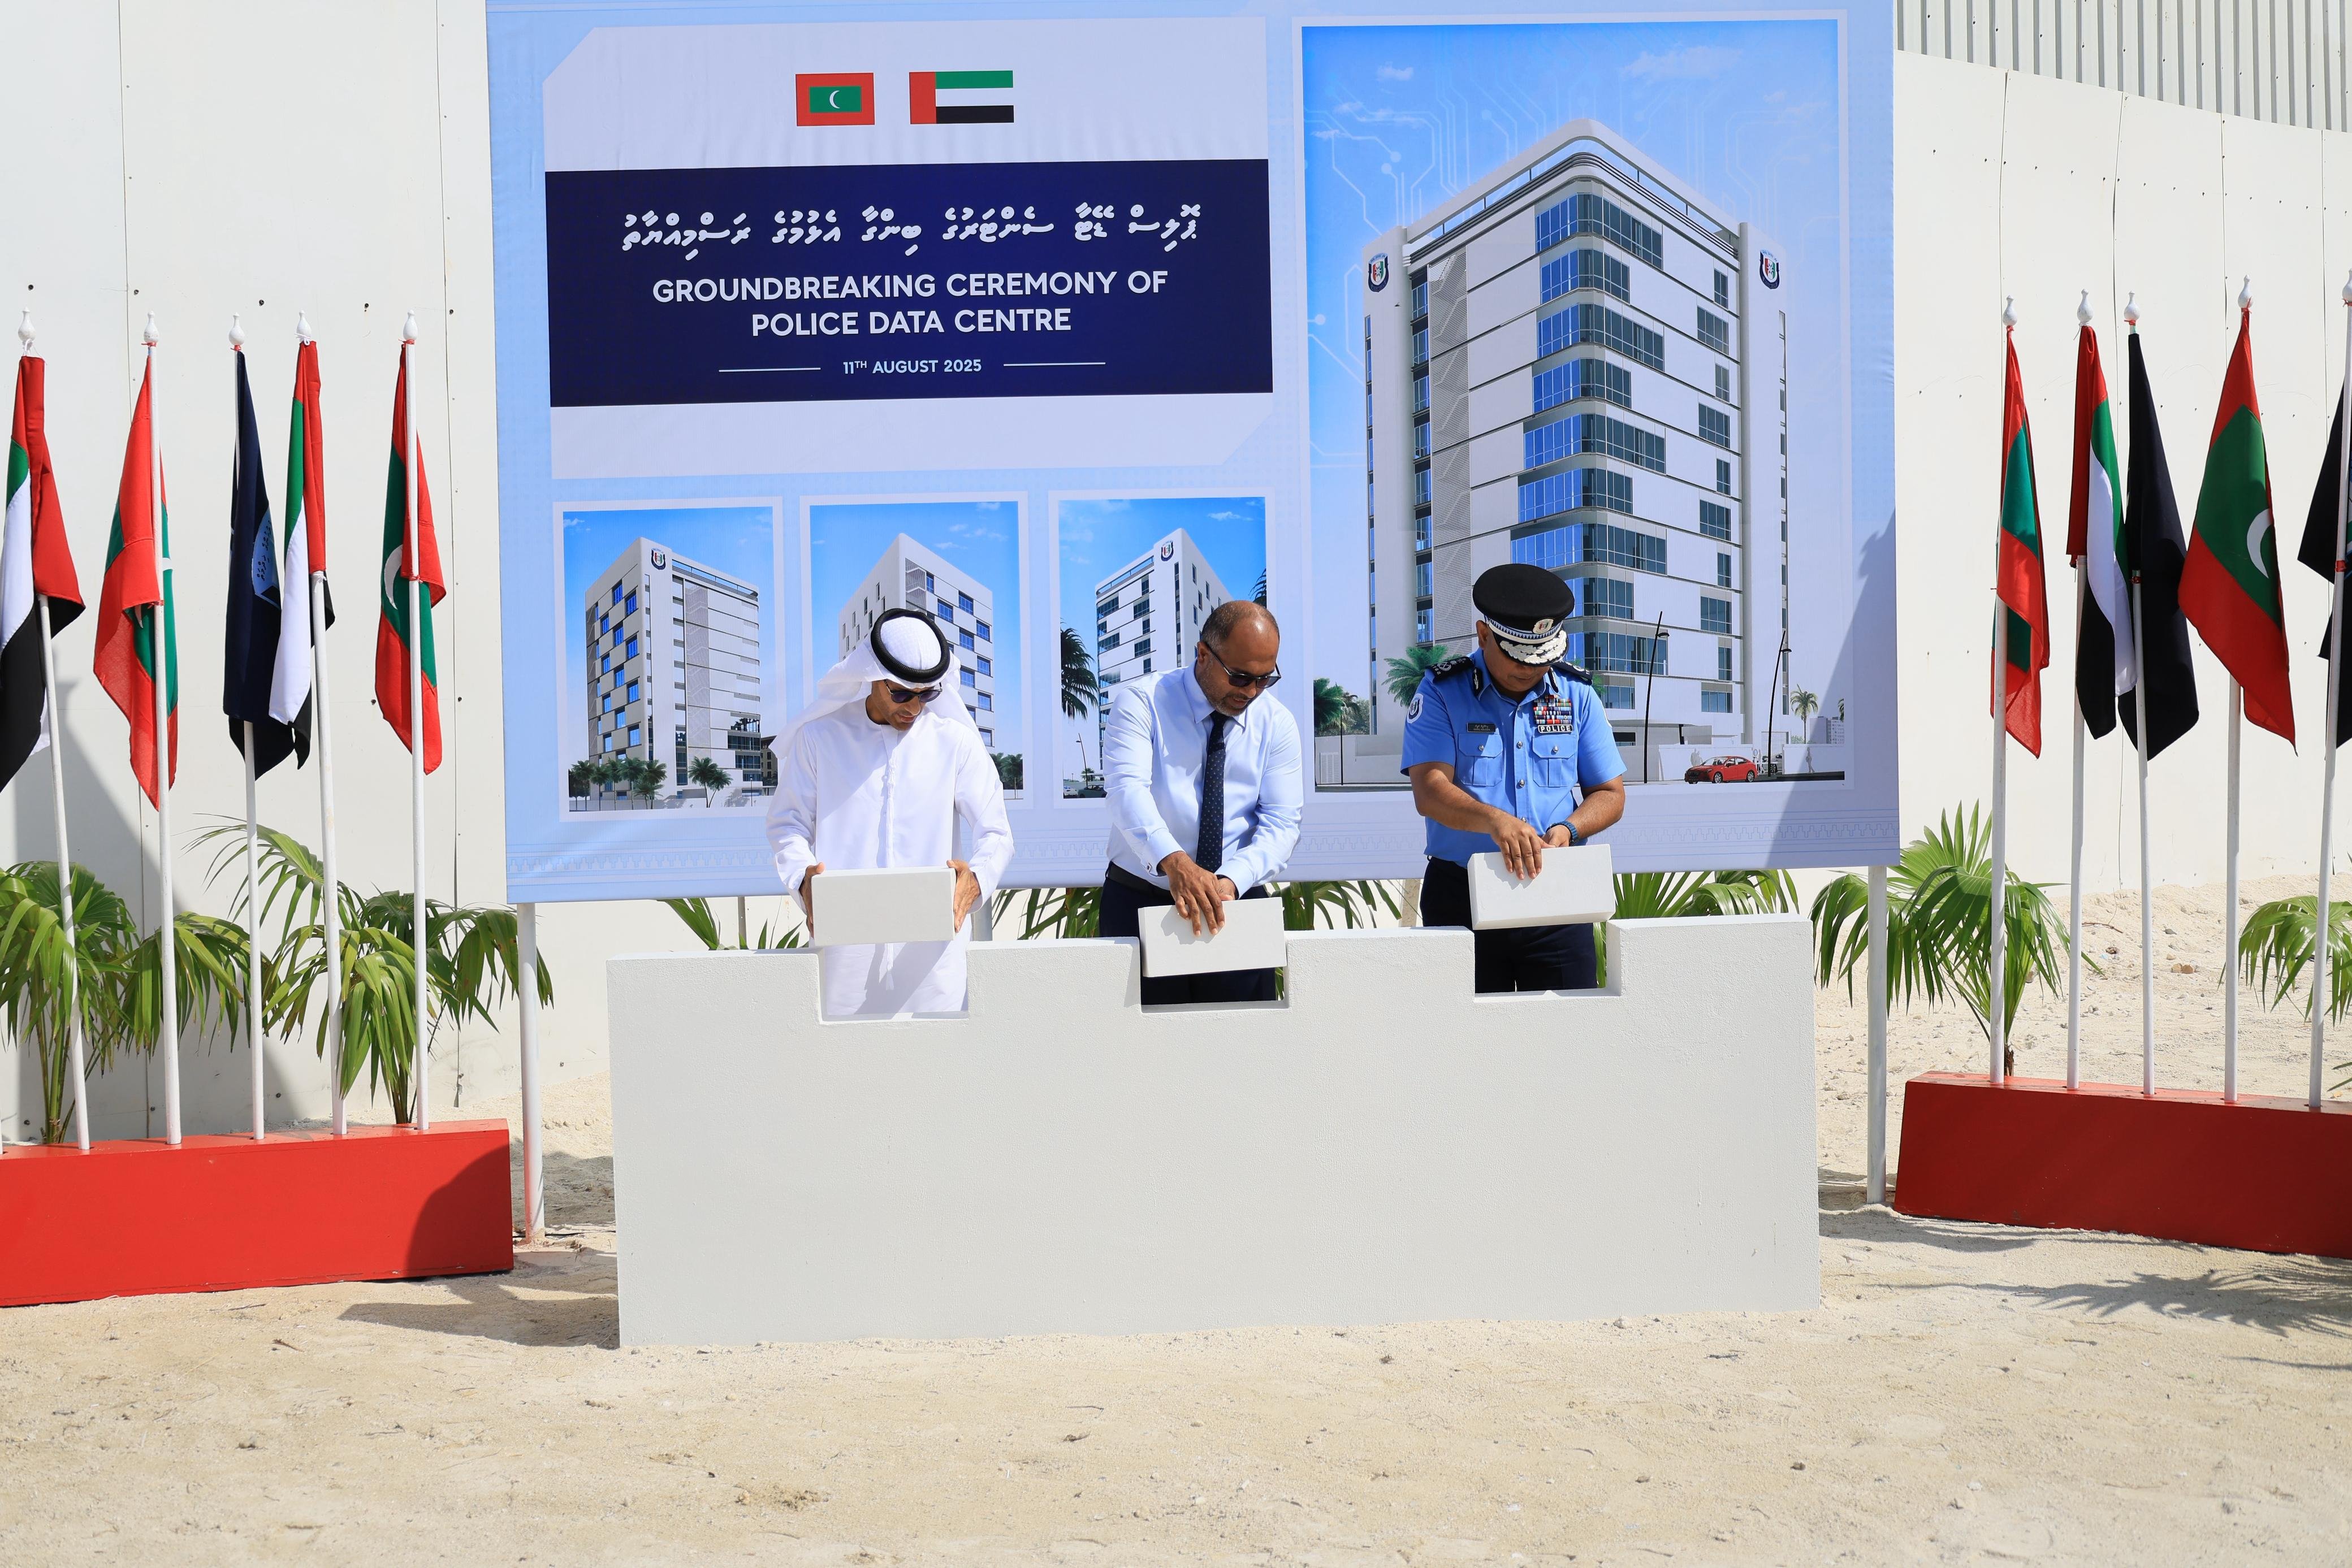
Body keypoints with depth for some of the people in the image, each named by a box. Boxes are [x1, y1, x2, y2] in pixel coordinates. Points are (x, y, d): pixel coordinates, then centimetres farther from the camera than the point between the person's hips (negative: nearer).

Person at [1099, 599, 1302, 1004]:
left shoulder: (1277, 724, 2)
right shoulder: (1141, 702, -8)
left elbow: (1280, 825, -6)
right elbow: (1126, 787, -24)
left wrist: (1230, 881, -26)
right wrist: (1174, 862, -43)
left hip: (1237, 903, 3)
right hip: (1141, 903, -2)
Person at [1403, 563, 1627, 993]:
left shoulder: (1577, 694, 9)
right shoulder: (1442, 693, 0)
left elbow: (1610, 794, 10)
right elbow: (1429, 791, -12)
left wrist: (1568, 829, -11)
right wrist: (1493, 820, -31)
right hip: (1461, 896, -2)